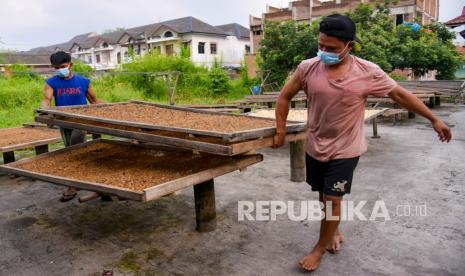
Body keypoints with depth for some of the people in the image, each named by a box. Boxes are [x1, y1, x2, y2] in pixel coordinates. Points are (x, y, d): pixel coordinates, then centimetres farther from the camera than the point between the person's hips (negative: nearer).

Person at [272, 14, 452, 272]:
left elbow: (401, 94, -1)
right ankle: (334, 231, 43)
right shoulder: (308, 68, -11)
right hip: (315, 147, 3)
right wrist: (280, 131, 1)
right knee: (324, 197, 16)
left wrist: (434, 119, 6)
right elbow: (284, 97, 1)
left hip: (345, 150, -2)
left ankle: (320, 248, 22)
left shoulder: (368, 72, -14)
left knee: (332, 200, 1)